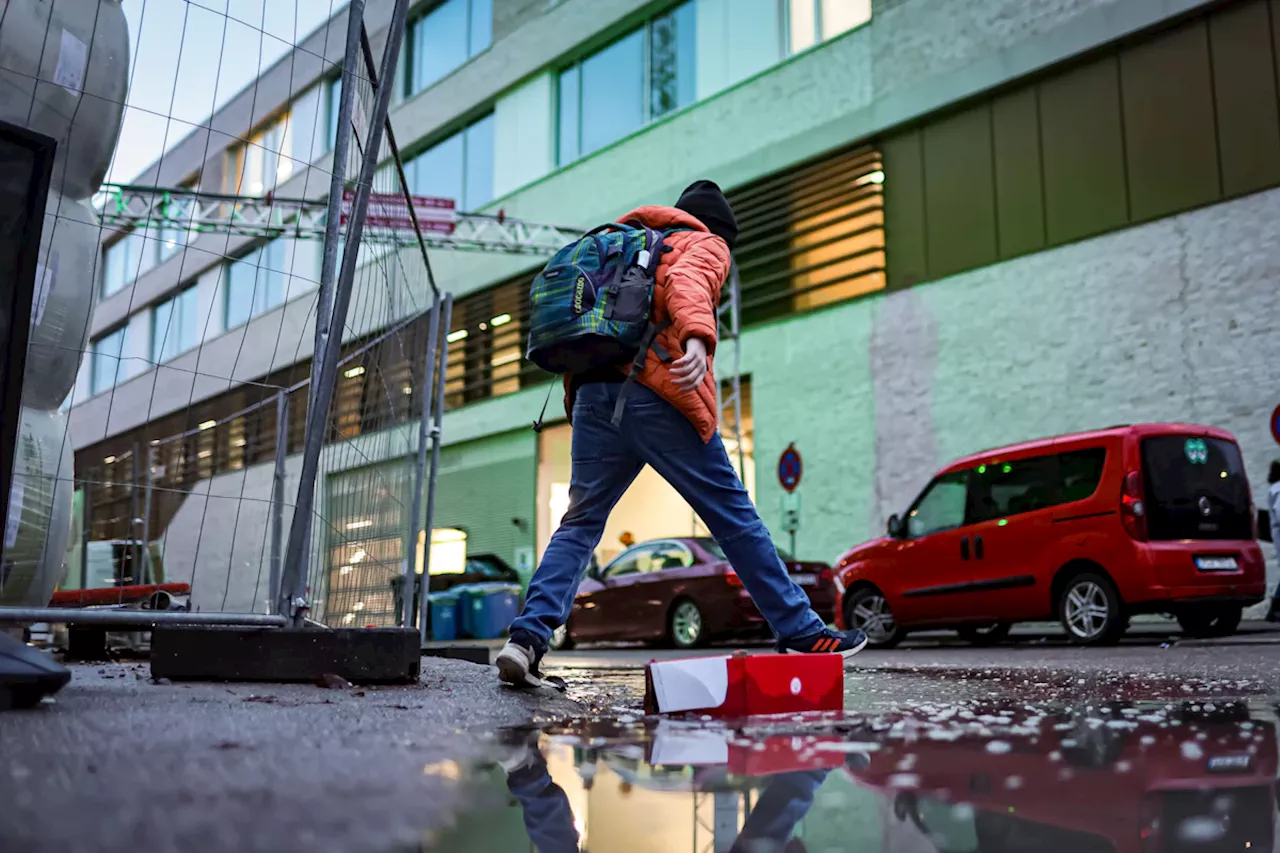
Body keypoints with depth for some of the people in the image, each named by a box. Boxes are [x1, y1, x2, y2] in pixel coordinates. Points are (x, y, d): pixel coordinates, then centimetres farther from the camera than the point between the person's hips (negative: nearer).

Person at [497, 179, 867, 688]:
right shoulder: (705, 244, 12)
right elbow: (688, 281, -13)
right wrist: (699, 338, -31)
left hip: (593, 396, 6)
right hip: (659, 397, -5)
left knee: (578, 525, 9)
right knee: (734, 517, 2)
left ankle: (529, 636, -6)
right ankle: (800, 632, 8)